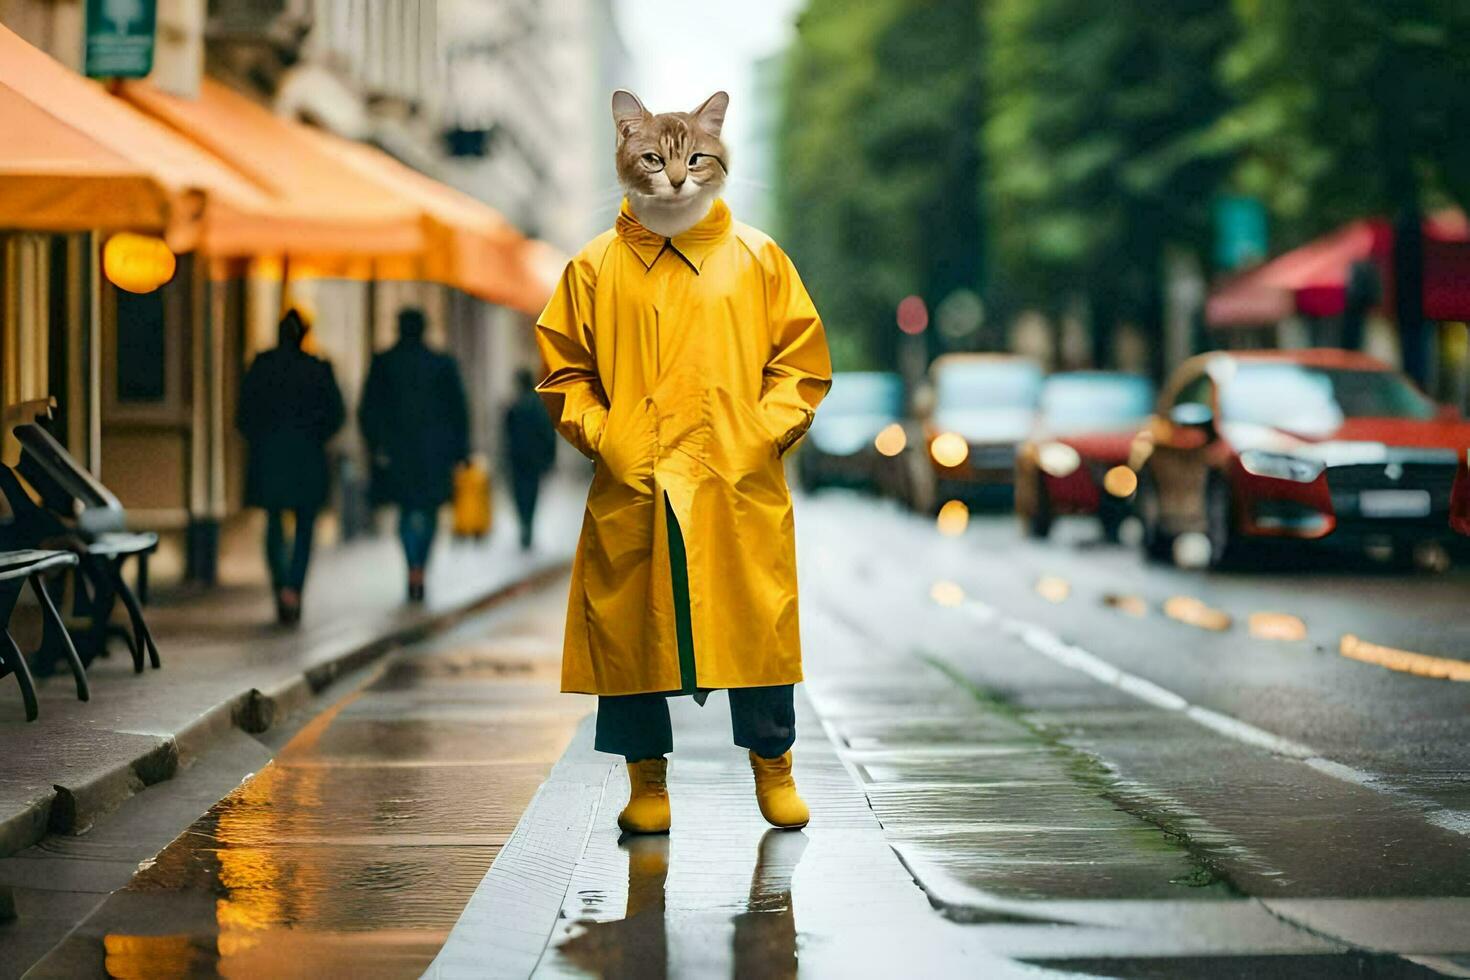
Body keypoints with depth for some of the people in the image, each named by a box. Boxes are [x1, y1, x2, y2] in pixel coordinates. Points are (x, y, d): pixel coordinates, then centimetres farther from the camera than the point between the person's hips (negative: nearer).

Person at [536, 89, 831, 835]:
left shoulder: (758, 258, 6)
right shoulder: (595, 268, 5)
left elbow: (803, 361, 8)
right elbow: (563, 369, 10)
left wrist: (762, 431, -5)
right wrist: (601, 436, -4)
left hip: (741, 488, 0)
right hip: (633, 492, 0)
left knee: (756, 627, 3)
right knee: (630, 632, 3)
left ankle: (773, 769, 19)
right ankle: (646, 780, 16)